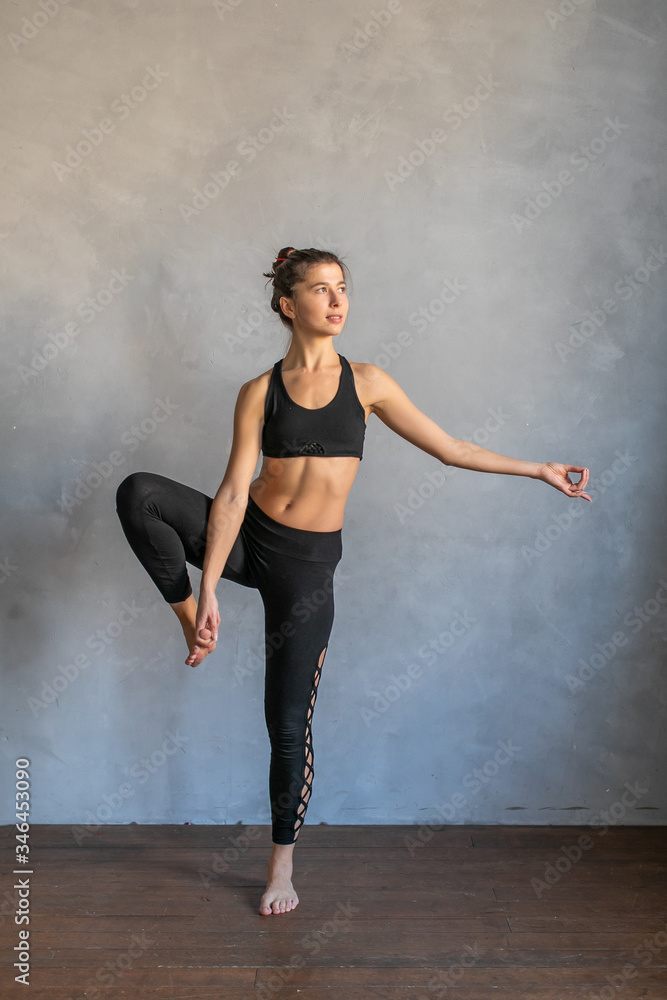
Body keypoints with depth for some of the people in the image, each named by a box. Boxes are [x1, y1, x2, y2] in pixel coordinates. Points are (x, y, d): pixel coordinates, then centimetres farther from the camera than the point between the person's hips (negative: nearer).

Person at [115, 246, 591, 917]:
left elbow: (450, 448, 6)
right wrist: (207, 591, -15)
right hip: (247, 538, 0)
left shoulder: (367, 383, 1)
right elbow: (234, 492, -9)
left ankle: (282, 864, 24)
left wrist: (539, 469, 5)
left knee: (289, 724, 3)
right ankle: (187, 611, -5)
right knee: (139, 493, -26)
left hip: (307, 564, 0)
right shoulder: (259, 392, -2)